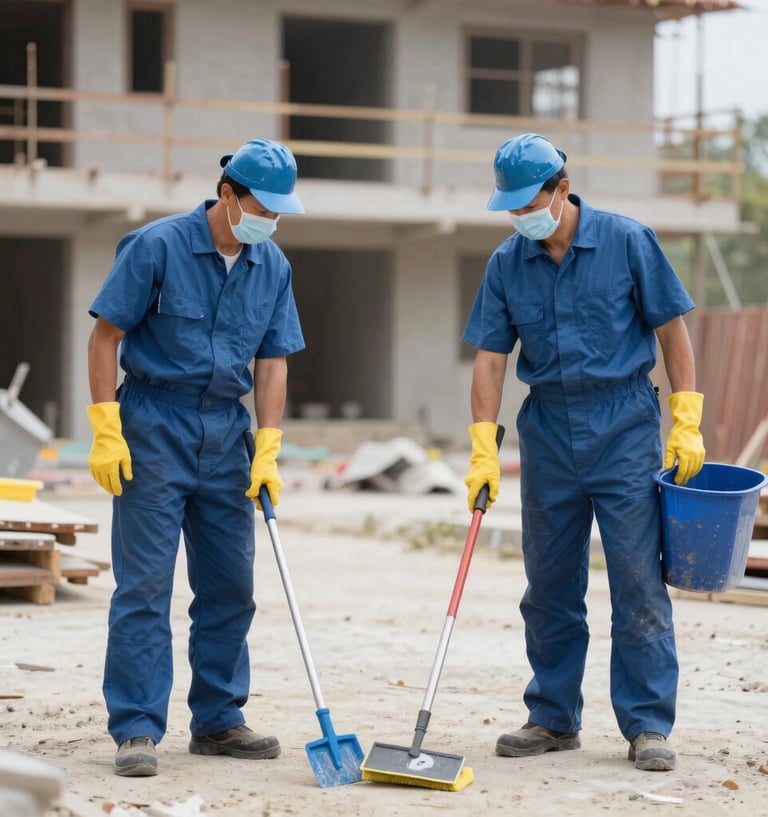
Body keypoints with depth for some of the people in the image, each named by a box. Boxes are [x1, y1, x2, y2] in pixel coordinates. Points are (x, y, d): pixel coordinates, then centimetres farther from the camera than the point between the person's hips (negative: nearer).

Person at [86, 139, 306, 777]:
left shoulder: (272, 267, 5)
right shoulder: (157, 246, -11)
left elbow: (272, 361, 6)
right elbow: (106, 336, -9)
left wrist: (267, 452, -2)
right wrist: (106, 432, -14)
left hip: (226, 436, 6)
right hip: (153, 430, -5)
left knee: (230, 585, 8)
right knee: (145, 583, -6)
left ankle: (217, 719, 20)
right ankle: (138, 729, -2)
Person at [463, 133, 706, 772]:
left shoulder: (626, 241, -6)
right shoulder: (507, 264, 3)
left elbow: (672, 329, -3)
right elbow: (491, 358, 3)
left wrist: (687, 425, -7)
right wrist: (484, 451, -5)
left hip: (624, 426, -4)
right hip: (547, 426, 4)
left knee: (637, 581, -6)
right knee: (549, 585, 9)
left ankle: (648, 725, -1)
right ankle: (554, 717, 19)